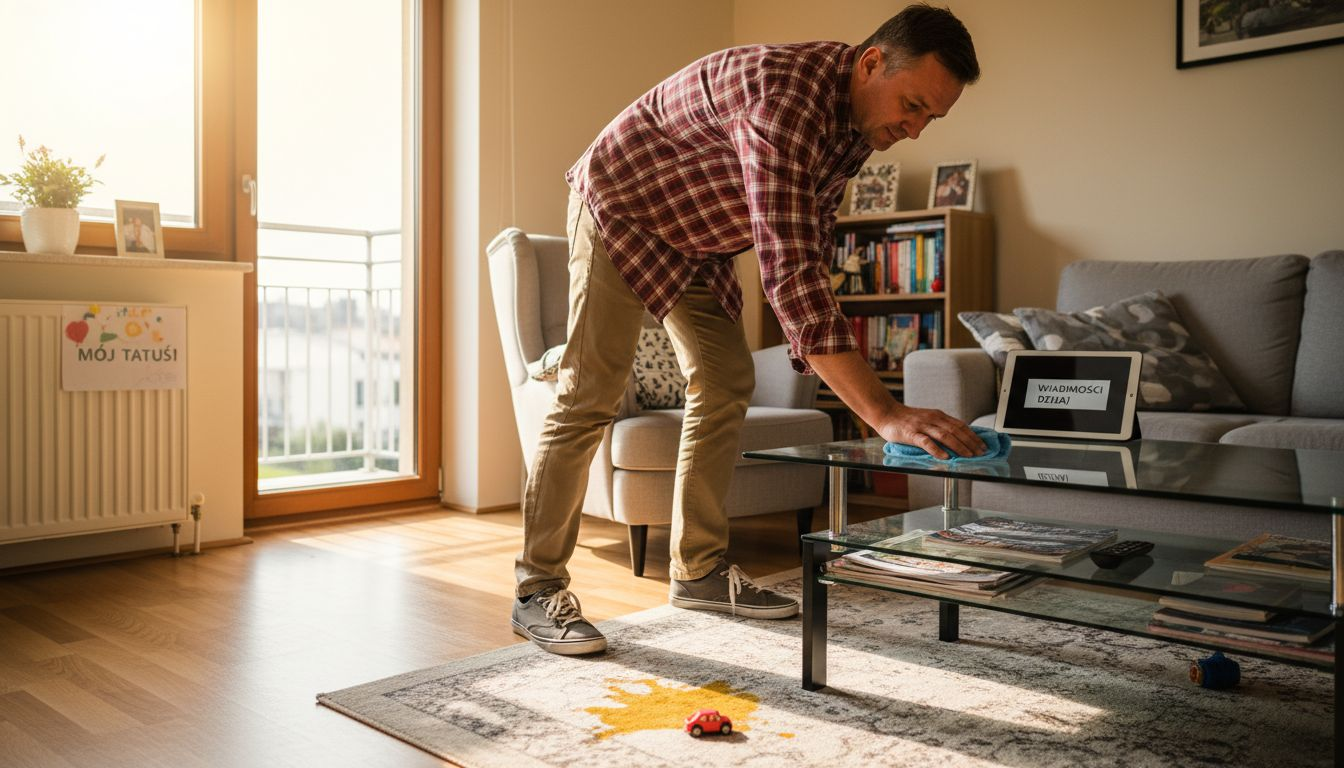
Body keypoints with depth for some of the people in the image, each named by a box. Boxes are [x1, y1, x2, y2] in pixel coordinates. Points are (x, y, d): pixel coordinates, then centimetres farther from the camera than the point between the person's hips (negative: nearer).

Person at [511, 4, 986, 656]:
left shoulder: (858, 117, -6)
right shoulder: (786, 96, -36)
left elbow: (811, 246, 8)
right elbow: (787, 271, -46)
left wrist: (813, 348, 1)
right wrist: (885, 414, -49)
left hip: (696, 235, 9)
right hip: (619, 204, -9)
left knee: (726, 383, 4)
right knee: (588, 396, -12)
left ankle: (699, 571, 14)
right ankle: (537, 589, -2)